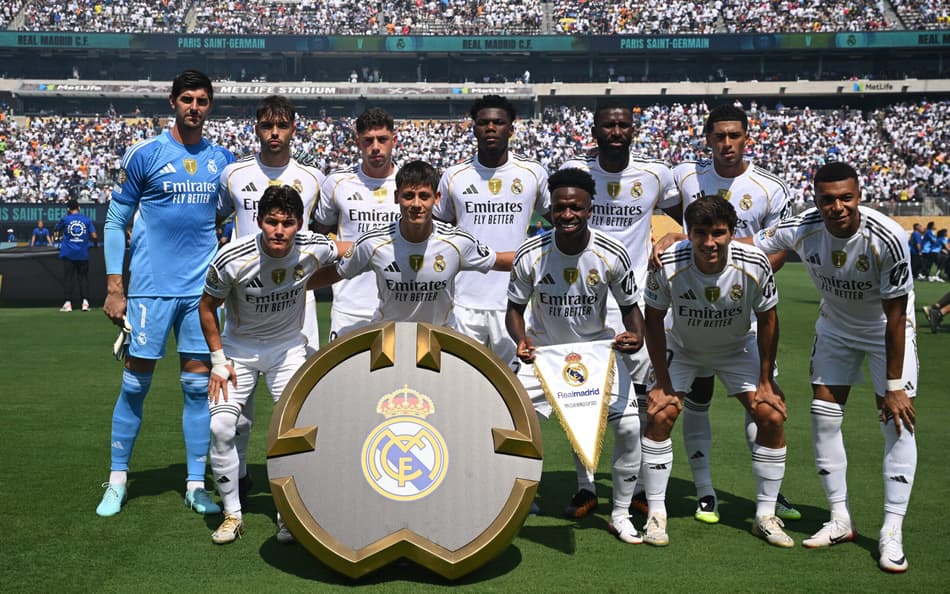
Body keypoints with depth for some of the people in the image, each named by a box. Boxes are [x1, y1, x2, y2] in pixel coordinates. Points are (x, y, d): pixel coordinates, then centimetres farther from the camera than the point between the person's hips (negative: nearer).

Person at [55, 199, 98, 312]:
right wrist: (94, 240, 18)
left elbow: (57, 230, 13)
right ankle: (85, 302, -1)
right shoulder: (87, 220, 1)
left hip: (68, 253, -1)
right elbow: (94, 237, -2)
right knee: (83, 276, 8)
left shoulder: (65, 219, -1)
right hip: (83, 254, 1)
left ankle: (68, 303, 0)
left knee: (68, 277, 4)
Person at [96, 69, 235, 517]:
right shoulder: (144, 155, -2)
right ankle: (117, 481, 16)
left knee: (198, 383, 5)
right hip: (151, 286, -3)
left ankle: (195, 485, 14)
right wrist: (114, 287, -5)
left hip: (202, 288, 3)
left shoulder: (223, 160, 8)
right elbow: (115, 221, 1)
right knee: (136, 382, 2)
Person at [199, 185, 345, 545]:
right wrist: (218, 360, -9)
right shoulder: (232, 259, -25)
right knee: (221, 426, -14)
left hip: (288, 346, 1)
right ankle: (232, 515, 4)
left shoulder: (314, 249, -20)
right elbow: (207, 307, -8)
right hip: (239, 347, -1)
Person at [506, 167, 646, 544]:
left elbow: (630, 306, -4)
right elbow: (515, 308, -5)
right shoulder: (530, 255, -17)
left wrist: (635, 335, -25)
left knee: (629, 426, -10)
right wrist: (521, 339, -26)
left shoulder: (612, 254, -16)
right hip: (542, 350, 0)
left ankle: (620, 515, 10)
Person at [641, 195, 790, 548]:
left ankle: (765, 516, 7)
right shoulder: (668, 265, -31)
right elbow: (654, 320, -16)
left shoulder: (754, 264, -28)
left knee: (772, 417, -10)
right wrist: (663, 383, -16)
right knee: (659, 415, -18)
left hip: (738, 348, 1)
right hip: (682, 348, -1)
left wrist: (765, 382, -9)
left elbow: (767, 320, -12)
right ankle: (656, 514, -2)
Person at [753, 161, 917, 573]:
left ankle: (892, 533, -3)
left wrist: (894, 385, -21)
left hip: (886, 329, -3)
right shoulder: (803, 229, -24)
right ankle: (840, 521, 15)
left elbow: (895, 316, -25)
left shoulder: (887, 238, -32)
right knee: (824, 418, 2)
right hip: (835, 326, 4)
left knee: (898, 423, -11)